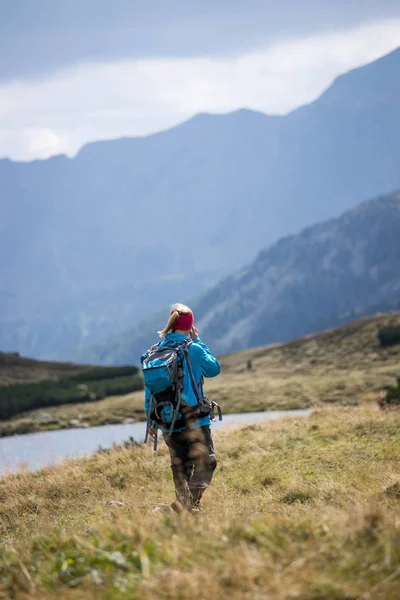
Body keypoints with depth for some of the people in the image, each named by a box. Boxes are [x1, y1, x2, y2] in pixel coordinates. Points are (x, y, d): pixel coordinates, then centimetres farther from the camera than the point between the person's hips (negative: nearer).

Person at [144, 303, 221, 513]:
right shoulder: (193, 349, -10)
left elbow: (149, 389, 7)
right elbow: (214, 368, 7)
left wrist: (151, 421, 15)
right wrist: (197, 341, 10)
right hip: (193, 420, -5)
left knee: (180, 467, 15)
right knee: (205, 462, -1)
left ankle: (184, 502, 16)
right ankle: (189, 502, -20)